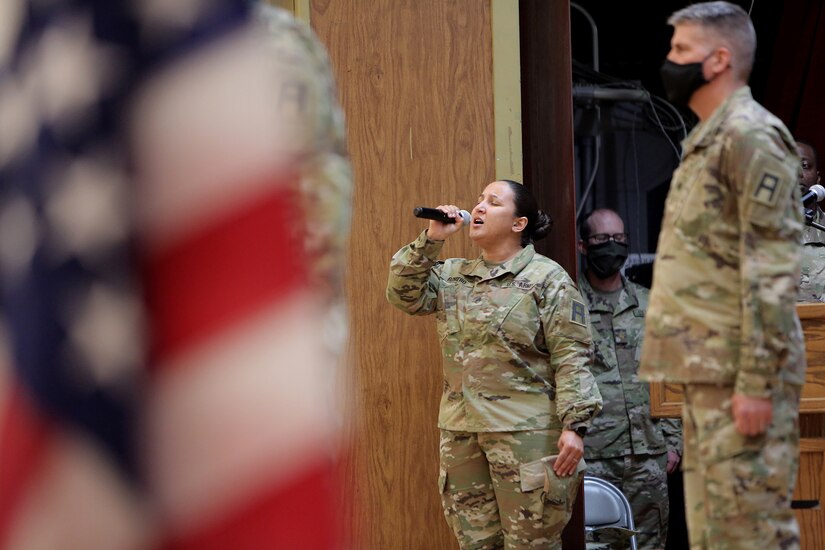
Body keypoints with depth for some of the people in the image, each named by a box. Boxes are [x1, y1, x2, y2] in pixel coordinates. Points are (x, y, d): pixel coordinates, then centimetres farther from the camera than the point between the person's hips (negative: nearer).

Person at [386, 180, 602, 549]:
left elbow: (571, 358, -8)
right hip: (461, 433, 6)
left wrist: (573, 426, -17)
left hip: (526, 433, -5)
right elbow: (405, 296, 4)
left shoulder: (547, 278, -3)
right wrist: (430, 240, -2)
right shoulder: (453, 276, 14)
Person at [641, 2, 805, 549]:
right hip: (706, 369, 10)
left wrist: (756, 382, -22)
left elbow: (772, 271, -18)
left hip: (740, 373, -10)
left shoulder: (751, 138, -12)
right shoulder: (708, 140, 19)